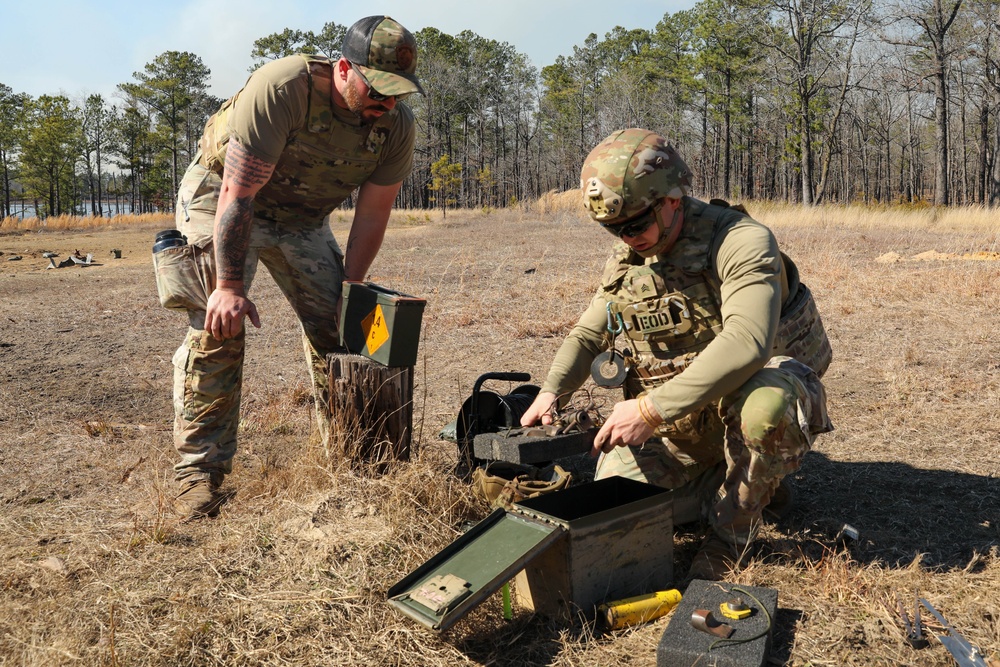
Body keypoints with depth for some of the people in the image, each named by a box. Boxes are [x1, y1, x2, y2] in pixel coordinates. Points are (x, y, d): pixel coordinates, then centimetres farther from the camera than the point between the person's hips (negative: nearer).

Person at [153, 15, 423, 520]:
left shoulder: (397, 125, -19)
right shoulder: (281, 88, -35)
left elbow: (371, 214, -10)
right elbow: (238, 193, -32)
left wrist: (348, 291, -12)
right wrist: (230, 285, -32)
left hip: (302, 216, 5)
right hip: (222, 194, -5)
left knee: (334, 324, -3)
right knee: (219, 326, -16)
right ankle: (199, 469, -7)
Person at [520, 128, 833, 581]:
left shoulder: (740, 242, -21)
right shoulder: (625, 259, 2)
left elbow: (746, 341, -37)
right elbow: (587, 335, 10)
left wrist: (651, 409, -40)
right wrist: (551, 392, -11)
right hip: (671, 419, 6)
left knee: (764, 402, -41)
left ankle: (734, 526, -13)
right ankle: (721, 477, 15)